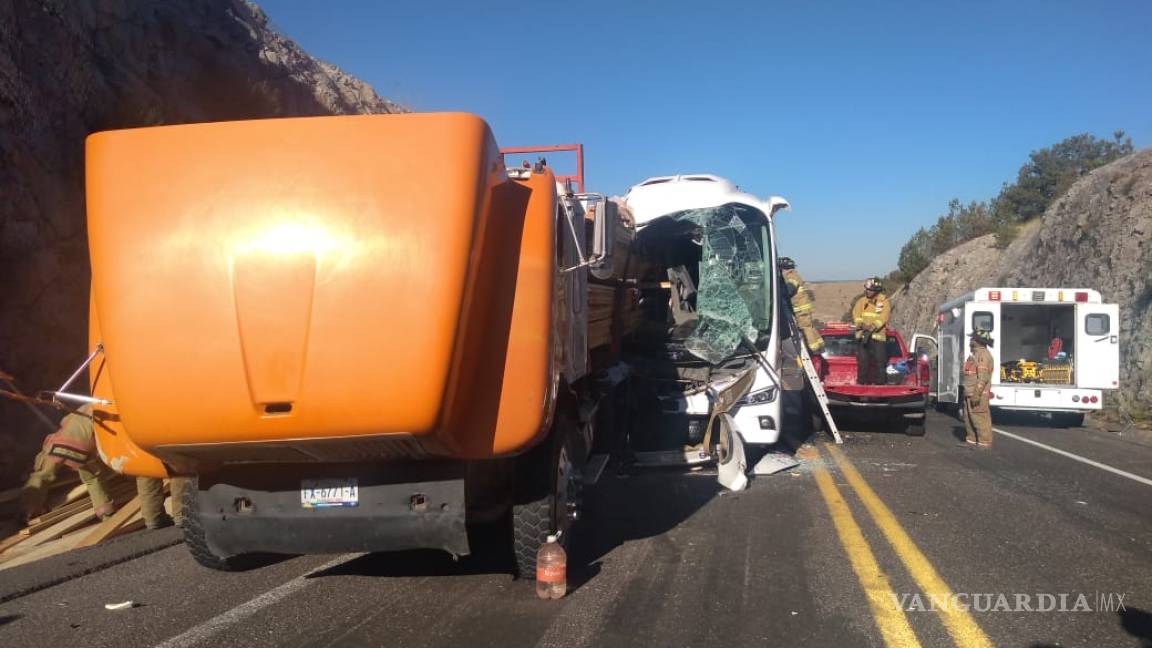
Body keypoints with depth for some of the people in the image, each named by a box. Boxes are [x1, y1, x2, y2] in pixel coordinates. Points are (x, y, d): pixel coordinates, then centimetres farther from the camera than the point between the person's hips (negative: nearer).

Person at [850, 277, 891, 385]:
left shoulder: (884, 302, 1)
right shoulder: (861, 301, 9)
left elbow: (883, 318, -10)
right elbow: (856, 315, 0)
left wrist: (872, 328, -23)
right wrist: (862, 325, -18)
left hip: (878, 336, -2)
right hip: (862, 335, 2)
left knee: (880, 362, -1)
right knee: (862, 362, 2)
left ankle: (880, 383, 6)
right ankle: (861, 383, 8)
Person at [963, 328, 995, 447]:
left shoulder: (983, 355, -14)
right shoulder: (976, 354, 21)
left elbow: (983, 377, -22)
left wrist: (977, 394, -25)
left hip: (977, 395, -11)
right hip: (970, 394, 11)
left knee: (979, 418, -8)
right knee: (969, 418, 15)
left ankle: (984, 442, -4)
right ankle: (972, 439, 23)